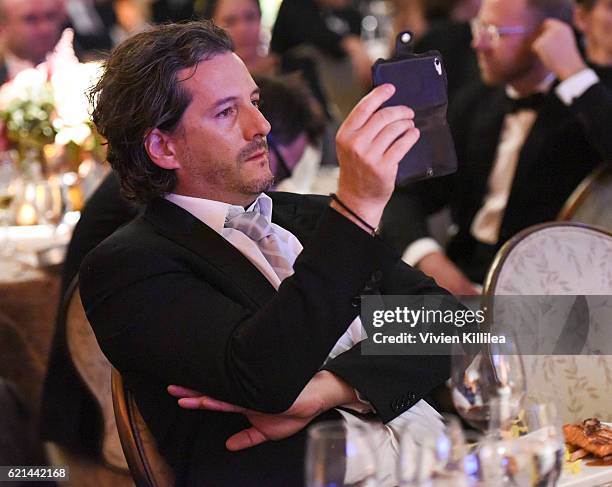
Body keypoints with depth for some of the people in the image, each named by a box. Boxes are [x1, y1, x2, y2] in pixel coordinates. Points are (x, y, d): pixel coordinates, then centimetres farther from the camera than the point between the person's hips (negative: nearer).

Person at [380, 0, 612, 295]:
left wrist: (573, 71, -22)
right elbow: (409, 195, 9)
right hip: (461, 278, 6)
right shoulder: (474, 104, 14)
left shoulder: (587, 106, -4)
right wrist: (428, 258, -12)